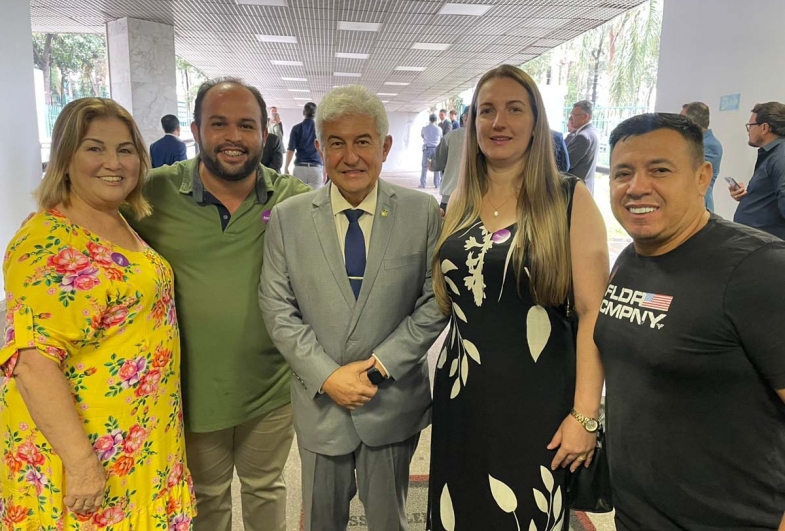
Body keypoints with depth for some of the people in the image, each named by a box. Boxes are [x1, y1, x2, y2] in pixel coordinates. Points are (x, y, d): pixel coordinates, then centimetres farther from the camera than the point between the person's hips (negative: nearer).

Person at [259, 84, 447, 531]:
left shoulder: (423, 213, -7)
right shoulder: (288, 218, -5)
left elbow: (435, 301, -6)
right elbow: (278, 309, -4)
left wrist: (380, 363, -14)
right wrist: (327, 376, -12)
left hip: (394, 401, 0)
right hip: (320, 400, 1)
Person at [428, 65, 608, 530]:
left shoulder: (569, 199, -8)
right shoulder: (460, 204, 5)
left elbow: (593, 313, -12)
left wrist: (586, 414, -15)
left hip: (537, 404, -4)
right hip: (460, 400, 4)